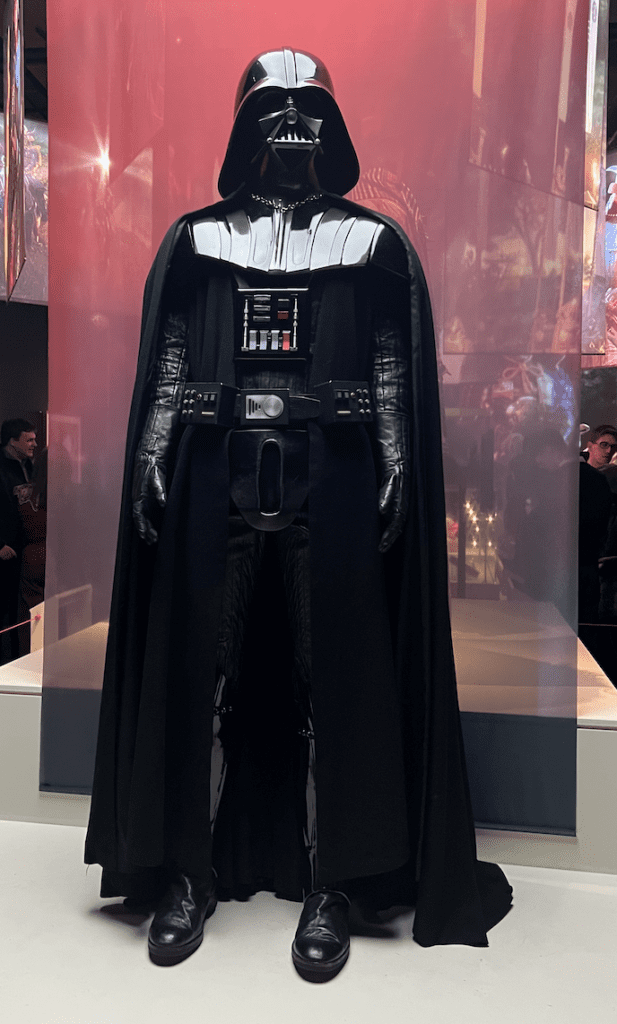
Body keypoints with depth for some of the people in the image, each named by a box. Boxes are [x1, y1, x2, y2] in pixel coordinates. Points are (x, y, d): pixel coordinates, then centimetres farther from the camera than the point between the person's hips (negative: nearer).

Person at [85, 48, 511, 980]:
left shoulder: (375, 243, 10)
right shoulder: (196, 239, 14)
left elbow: (396, 378, 7)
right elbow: (164, 366, 11)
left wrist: (396, 479, -2)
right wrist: (150, 468, 2)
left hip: (332, 489, -1)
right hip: (216, 485, 2)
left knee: (332, 684, 2)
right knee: (202, 677, 4)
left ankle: (328, 885, 17)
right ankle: (192, 874, 21)